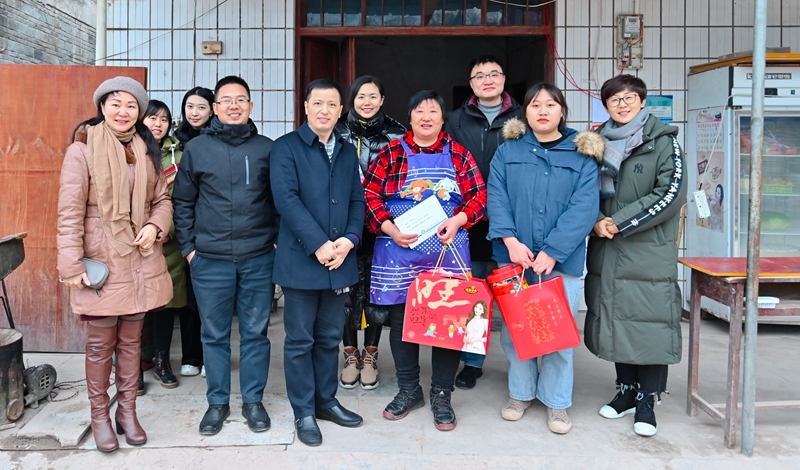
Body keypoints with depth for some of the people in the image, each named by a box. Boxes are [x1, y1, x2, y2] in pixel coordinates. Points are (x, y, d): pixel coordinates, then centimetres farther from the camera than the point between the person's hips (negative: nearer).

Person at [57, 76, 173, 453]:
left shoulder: (146, 151, 9)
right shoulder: (82, 149, -6)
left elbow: (162, 199, 14)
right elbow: (70, 211, -9)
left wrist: (155, 225, -7)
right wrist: (71, 264, -13)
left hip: (141, 261, 4)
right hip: (101, 262, -4)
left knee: (131, 340, 13)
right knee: (100, 344, 6)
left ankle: (127, 411, 27)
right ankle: (100, 416, 22)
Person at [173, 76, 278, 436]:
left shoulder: (267, 148, 4)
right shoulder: (196, 149, 4)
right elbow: (182, 202, 8)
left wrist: (278, 240, 1)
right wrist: (188, 247, 3)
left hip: (259, 258, 0)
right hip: (210, 260, 0)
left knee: (255, 332, 8)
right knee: (214, 335, 9)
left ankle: (253, 401, 22)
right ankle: (217, 402, 24)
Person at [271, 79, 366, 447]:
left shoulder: (348, 152, 15)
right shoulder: (286, 147, -2)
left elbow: (357, 200, 11)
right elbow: (286, 198, -13)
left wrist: (349, 239, -7)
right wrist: (319, 244, -18)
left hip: (339, 260, 5)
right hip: (301, 259, -5)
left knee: (330, 337, 15)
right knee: (300, 340, 5)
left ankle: (326, 400, 30)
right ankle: (304, 412, 18)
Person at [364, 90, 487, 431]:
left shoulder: (458, 154, 8)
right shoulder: (392, 153, 5)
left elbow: (479, 195, 5)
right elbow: (370, 194, 0)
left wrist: (457, 221, -12)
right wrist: (390, 229, -12)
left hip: (448, 250, 1)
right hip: (399, 251, 0)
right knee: (401, 320, 8)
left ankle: (441, 394, 19)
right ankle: (408, 390, 26)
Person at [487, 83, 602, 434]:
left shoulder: (581, 155, 4)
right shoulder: (509, 151, 8)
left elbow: (584, 207, -7)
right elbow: (496, 196, -2)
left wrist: (552, 251, -16)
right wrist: (510, 240, -16)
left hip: (562, 259, -1)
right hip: (513, 257, 1)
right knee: (513, 327, 8)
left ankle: (557, 401, 21)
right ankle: (520, 392, 27)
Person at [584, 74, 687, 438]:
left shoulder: (663, 141, -1)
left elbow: (671, 193, -11)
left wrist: (621, 223, -13)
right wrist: (597, 221, -7)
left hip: (650, 251, -4)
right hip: (606, 251, 5)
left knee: (650, 321, -2)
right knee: (614, 319, 10)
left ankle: (646, 400, 12)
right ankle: (626, 390, 26)